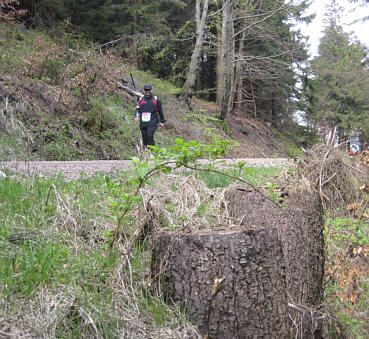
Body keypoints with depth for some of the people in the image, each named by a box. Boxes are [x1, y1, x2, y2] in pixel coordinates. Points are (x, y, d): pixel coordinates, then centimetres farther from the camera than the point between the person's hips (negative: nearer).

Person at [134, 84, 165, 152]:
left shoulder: (155, 100, 6)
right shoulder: (141, 99, 12)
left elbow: (160, 111, 11)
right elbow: (137, 109, 8)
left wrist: (162, 121, 12)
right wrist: (136, 116, -13)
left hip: (152, 122, -3)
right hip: (143, 122, 3)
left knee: (150, 135, -21)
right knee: (144, 137, 5)